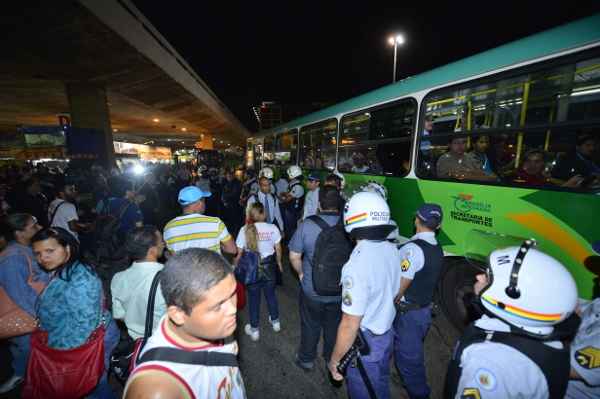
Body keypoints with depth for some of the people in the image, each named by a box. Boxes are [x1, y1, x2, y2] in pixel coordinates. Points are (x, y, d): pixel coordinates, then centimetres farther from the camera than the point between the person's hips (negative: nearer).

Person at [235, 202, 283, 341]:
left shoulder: (245, 230, -15)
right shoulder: (273, 228, -12)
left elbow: (239, 253, -11)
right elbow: (278, 249, -4)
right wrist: (279, 262, 13)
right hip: (269, 266, 2)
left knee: (254, 298, 16)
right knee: (270, 294, 22)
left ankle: (254, 330, 32)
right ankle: (275, 322, 42)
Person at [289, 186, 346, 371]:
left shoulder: (307, 225, -21)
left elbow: (294, 256, -13)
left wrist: (301, 274, 5)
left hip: (312, 290, -2)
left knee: (310, 326, 22)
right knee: (334, 326, 26)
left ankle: (306, 359, 44)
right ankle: (331, 359, 49)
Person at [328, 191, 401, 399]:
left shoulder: (358, 265, -34)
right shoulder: (392, 250, -10)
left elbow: (350, 325, -27)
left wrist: (335, 360, -13)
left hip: (364, 344, -6)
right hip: (387, 335, 6)